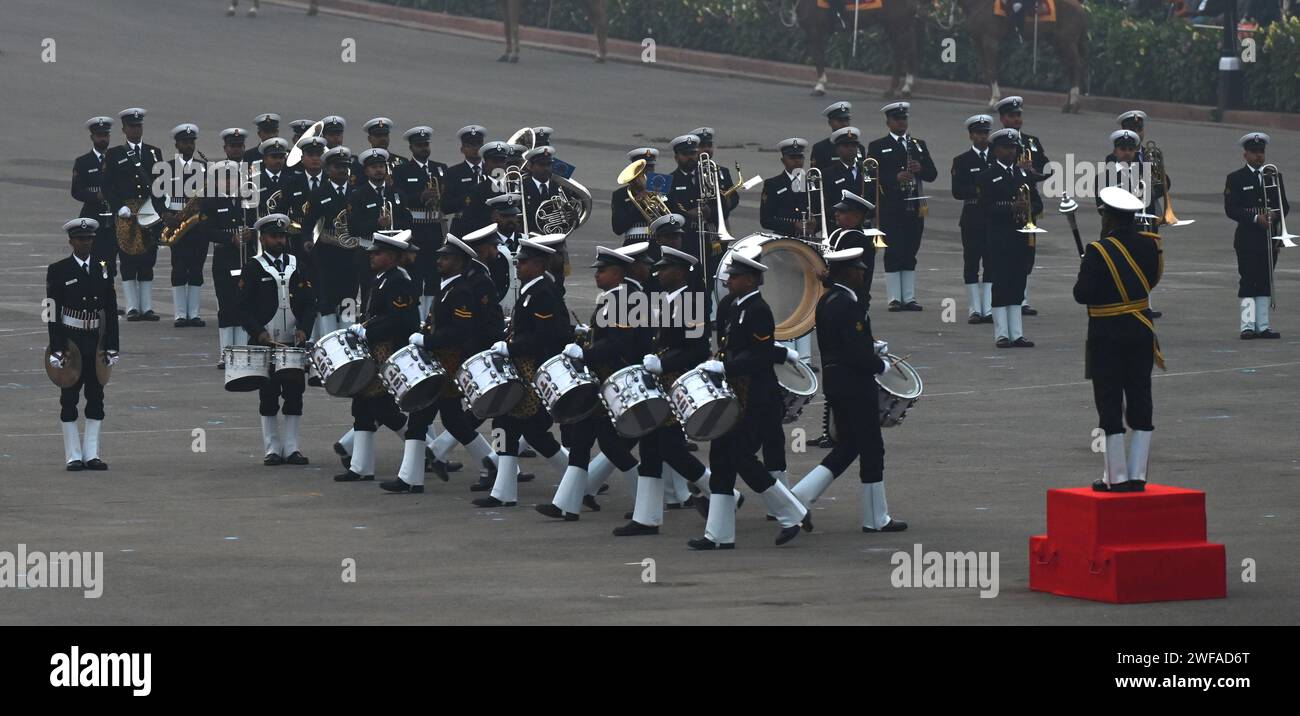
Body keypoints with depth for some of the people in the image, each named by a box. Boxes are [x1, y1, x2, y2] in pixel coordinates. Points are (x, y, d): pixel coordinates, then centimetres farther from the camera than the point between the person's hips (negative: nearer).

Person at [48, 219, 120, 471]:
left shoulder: (103, 269, 7)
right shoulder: (58, 271, -4)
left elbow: (111, 311, 9)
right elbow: (53, 313, -7)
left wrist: (111, 346, 4)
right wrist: (57, 349, -12)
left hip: (96, 341, 4)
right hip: (70, 340, -4)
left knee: (96, 396, 5)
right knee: (69, 397, 0)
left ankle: (92, 454, 10)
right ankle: (73, 455, 4)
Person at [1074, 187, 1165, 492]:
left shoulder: (1098, 251, -18)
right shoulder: (1149, 244, -1)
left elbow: (1082, 294, -18)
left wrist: (1084, 272, 1)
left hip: (1107, 337, -5)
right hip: (1141, 333, 5)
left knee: (1110, 403, 1)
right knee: (1140, 403, 8)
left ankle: (1117, 477, 2)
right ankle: (1137, 475, 9)